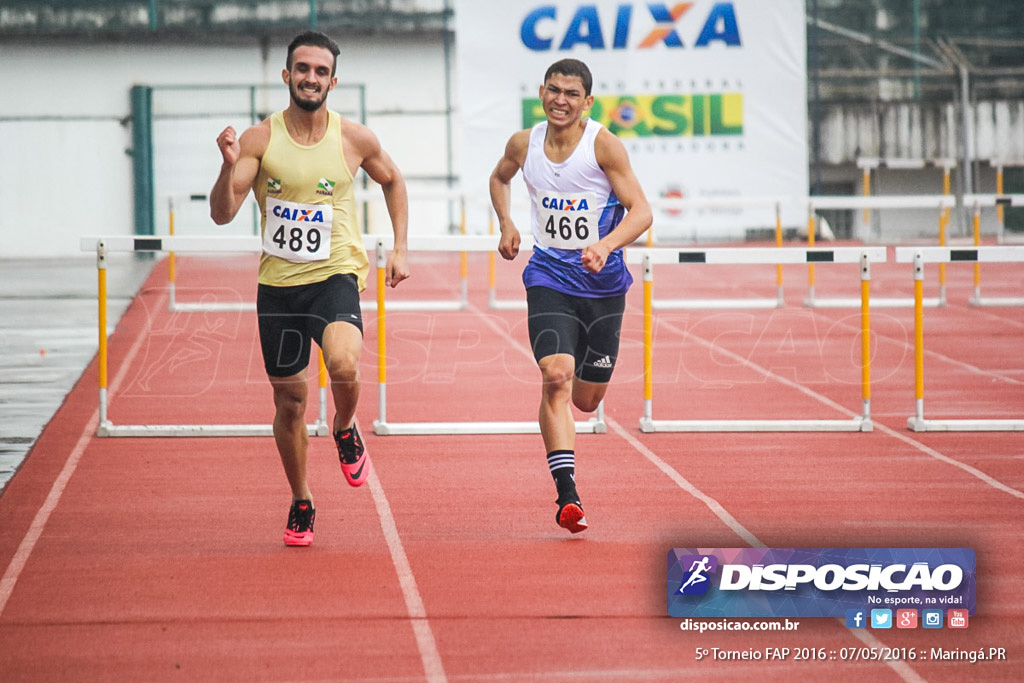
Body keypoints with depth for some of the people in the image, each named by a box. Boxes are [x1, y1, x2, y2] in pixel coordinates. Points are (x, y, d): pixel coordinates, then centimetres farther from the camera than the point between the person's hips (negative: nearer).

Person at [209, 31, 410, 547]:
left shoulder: (355, 139, -2)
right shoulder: (260, 140, -5)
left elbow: (393, 181, 18)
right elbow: (222, 214, -11)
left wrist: (400, 248, 10)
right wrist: (229, 166, -29)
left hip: (335, 276, -1)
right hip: (278, 286, 1)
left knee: (343, 364, -30)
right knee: (289, 401, 8)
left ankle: (345, 431, 5)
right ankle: (301, 504, 29)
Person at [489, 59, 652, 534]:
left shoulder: (604, 146, -12)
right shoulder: (523, 144, -1)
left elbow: (641, 210, -15)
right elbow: (500, 178, 23)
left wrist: (606, 245, -32)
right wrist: (506, 224, 7)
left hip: (602, 281, -1)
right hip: (549, 276, 1)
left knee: (587, 400, 9)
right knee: (555, 377, -21)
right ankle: (567, 492, -22)